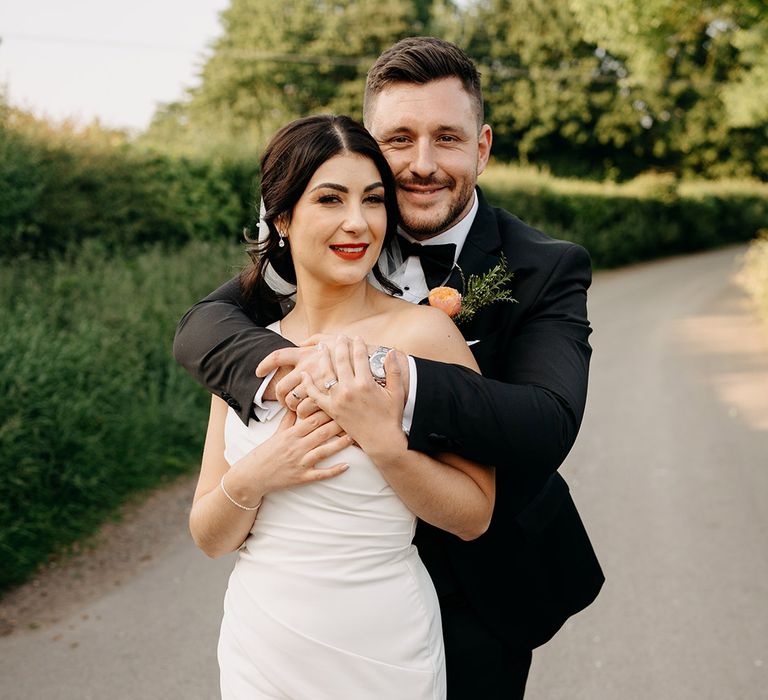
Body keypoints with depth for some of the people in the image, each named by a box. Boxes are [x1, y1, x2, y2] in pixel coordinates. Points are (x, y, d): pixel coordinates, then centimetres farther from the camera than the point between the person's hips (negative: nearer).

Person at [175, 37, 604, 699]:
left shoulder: (547, 270, -17)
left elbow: (548, 428, -31)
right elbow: (202, 323, -17)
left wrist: (395, 374, -47)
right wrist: (281, 367, -40)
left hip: (478, 594, -2)